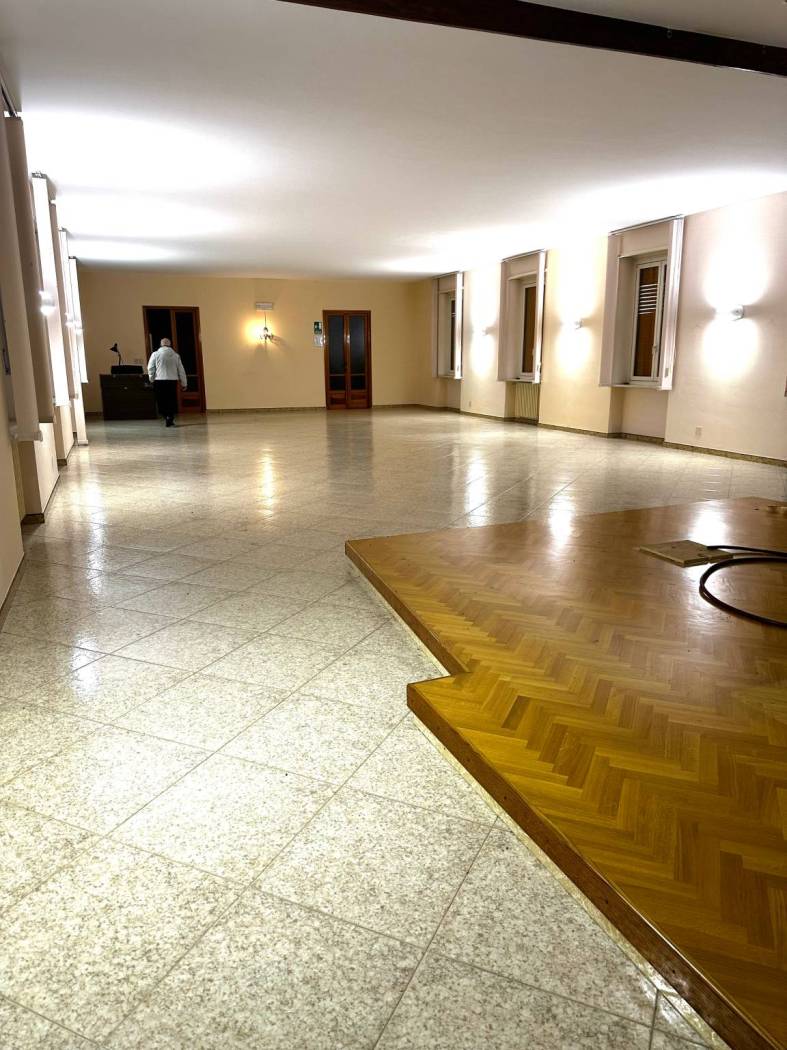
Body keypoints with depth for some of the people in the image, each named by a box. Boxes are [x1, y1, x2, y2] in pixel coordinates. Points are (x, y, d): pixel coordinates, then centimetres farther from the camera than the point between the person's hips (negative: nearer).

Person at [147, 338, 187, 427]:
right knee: (172, 401, 8)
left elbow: (150, 368, -4)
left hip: (159, 380, -1)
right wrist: (184, 383, 14)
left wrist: (151, 379, 10)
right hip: (172, 380, 2)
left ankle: (167, 416, -5)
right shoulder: (176, 355, 7)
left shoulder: (155, 354, 1)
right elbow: (181, 370, 9)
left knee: (161, 401, 7)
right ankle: (170, 418, -1)